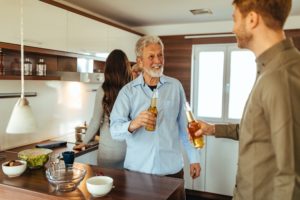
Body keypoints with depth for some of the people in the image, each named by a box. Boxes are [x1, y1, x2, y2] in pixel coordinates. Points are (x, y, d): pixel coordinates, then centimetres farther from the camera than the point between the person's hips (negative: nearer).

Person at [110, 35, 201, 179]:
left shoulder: (175, 86, 0)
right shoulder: (128, 91, -5)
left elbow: (185, 125, 5)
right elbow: (114, 130, -11)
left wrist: (193, 158, 5)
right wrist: (132, 125, -31)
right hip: (137, 170, -1)